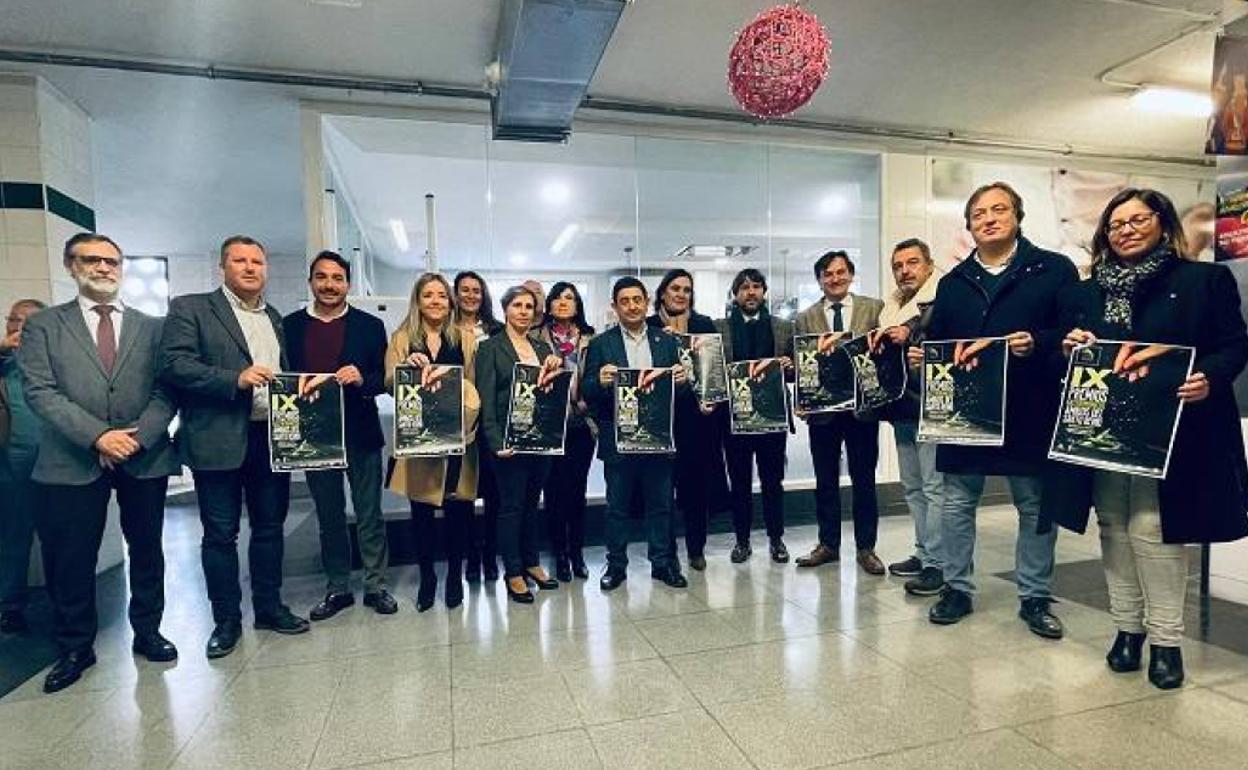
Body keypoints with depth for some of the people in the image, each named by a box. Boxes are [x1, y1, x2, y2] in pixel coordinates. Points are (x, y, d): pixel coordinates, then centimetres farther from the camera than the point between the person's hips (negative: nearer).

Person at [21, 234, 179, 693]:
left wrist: (138, 435, -13)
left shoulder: (152, 327, 10)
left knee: (146, 550, 10)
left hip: (145, 457, 1)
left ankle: (147, 632, 26)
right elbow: (40, 391, -4)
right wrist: (97, 436, -16)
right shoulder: (43, 325, 7)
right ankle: (75, 649, 23)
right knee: (71, 559, 6)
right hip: (72, 461, -1)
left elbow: (166, 390, 2)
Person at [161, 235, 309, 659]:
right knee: (220, 533, 6)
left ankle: (269, 607, 26)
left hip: (273, 437, 5)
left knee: (270, 527, 12)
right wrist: (236, 379, -22)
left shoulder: (275, 318, 17)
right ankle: (226, 620, 20)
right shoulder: (189, 309, 0)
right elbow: (173, 365, -12)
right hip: (219, 440, -5)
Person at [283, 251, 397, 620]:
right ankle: (337, 588, 26)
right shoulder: (290, 325, 6)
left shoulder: (370, 325, 2)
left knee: (369, 515, 7)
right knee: (329, 517, 13)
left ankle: (376, 586, 19)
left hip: (360, 434, -1)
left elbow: (385, 379, 0)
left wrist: (361, 379, -20)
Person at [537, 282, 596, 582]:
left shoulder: (589, 339, 7)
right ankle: (560, 554, 19)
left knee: (577, 489, 8)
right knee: (554, 490, 4)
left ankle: (577, 553, 22)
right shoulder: (538, 338, 2)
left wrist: (586, 402, -6)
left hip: (581, 425, 2)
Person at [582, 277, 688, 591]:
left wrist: (681, 380, -13)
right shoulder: (600, 344, 1)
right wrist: (600, 381, -25)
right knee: (617, 505, 9)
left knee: (660, 503, 11)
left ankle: (662, 562, 26)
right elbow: (588, 393, -4)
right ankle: (616, 565, 23)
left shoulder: (667, 341, 9)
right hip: (618, 438, -2)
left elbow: (678, 385, 9)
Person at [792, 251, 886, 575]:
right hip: (822, 409, 1)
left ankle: (865, 547, 21)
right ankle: (828, 544, 25)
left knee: (864, 480, 8)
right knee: (825, 481, 11)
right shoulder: (805, 318, 7)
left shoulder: (875, 308, 5)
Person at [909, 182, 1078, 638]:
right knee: (956, 503, 8)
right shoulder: (953, 283, 14)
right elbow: (937, 340, 15)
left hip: (1029, 412, -2)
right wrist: (921, 355, -6)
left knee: (1035, 506, 9)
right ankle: (957, 589, 22)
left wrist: (1038, 343, -21)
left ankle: (1035, 597, 25)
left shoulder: (1054, 270, 2)